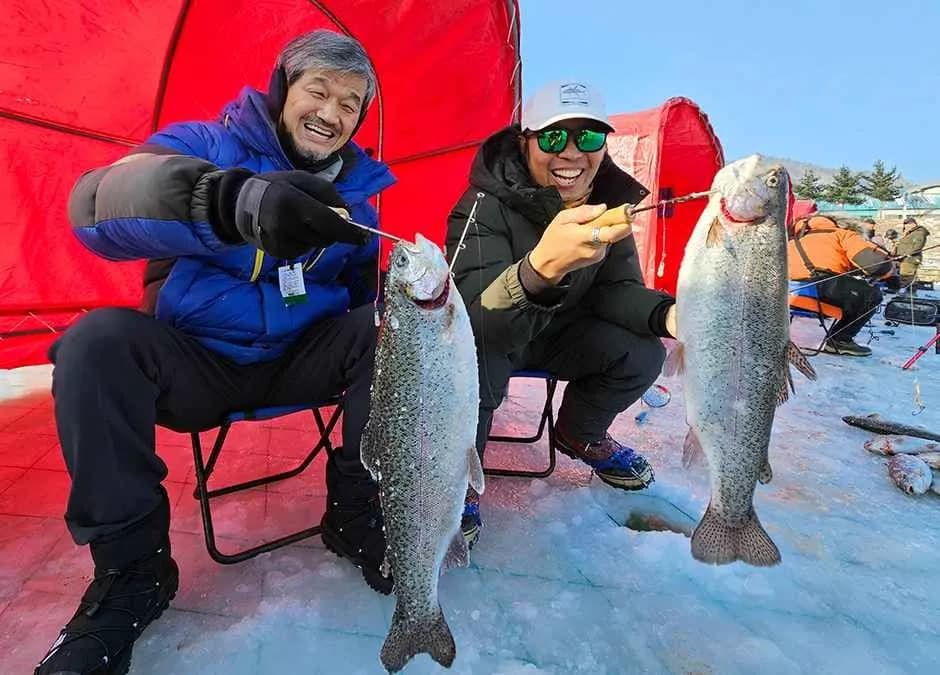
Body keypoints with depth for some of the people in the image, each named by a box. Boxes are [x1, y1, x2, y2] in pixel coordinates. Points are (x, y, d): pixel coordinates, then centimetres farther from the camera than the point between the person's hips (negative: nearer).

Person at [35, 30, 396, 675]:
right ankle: (132, 566, -13)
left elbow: (368, 295, 8)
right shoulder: (207, 143, -5)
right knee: (99, 340, -27)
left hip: (302, 362, 2)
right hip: (194, 366, -1)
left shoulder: (357, 187, 7)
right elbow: (97, 202, -28)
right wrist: (238, 199, -49)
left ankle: (359, 514, -10)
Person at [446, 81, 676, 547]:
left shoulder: (608, 199, -11)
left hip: (555, 331, 6)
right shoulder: (485, 207, -29)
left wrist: (668, 313, -29)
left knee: (643, 351, -10)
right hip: (481, 340, -5)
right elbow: (480, 325, -40)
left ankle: (580, 434, 20)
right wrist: (543, 264, -61)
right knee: (475, 365, -36)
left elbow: (616, 290, -6)